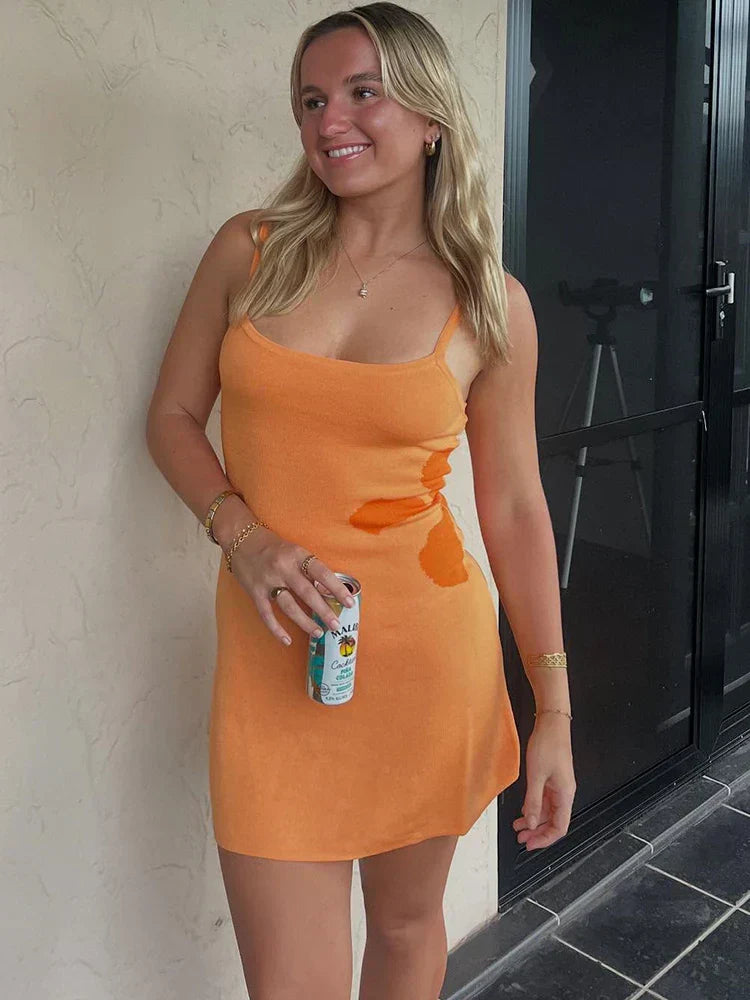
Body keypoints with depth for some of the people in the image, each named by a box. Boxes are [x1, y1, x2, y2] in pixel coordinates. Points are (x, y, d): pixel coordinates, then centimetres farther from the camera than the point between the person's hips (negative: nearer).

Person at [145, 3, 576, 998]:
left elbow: (515, 508, 1)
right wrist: (245, 536, -12)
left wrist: (554, 712, 1)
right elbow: (173, 417, 8)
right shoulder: (248, 251, 1)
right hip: (274, 658, 0)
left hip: (428, 653, 0)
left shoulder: (492, 305, -1)